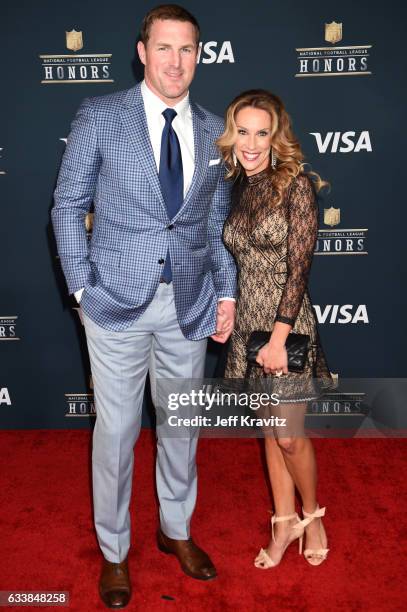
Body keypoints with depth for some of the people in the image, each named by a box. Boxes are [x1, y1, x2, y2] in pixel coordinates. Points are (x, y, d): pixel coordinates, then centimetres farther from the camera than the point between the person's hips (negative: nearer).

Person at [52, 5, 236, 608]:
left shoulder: (214, 131, 7)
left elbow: (218, 220, 12)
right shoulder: (99, 117, -2)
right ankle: (114, 550, 30)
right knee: (116, 430, 7)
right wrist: (82, 286, -7)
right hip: (119, 303, -3)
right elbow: (68, 205, 1)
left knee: (181, 424, 16)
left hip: (190, 302, 3)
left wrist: (226, 291, 4)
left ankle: (176, 529, 40)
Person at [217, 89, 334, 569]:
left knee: (289, 437, 3)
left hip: (286, 326, -6)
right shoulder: (238, 190, 8)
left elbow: (298, 268, -15)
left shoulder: (296, 184, -10)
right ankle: (284, 522, 32)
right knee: (269, 431, 15)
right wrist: (227, 313, 12)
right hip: (247, 326, 6)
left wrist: (278, 337, -18)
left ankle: (312, 515, 30)